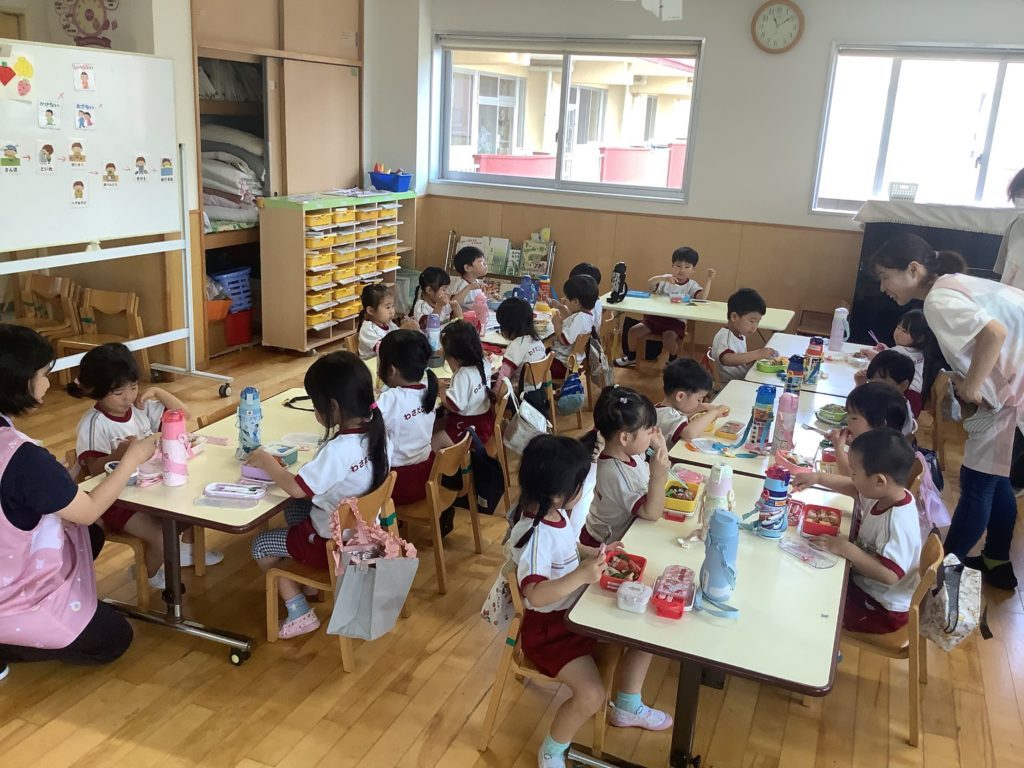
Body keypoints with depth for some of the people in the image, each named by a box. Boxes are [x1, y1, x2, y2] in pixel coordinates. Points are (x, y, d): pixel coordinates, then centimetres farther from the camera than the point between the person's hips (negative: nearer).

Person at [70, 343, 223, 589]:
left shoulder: (141, 407, 0)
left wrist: (157, 392, -8)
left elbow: (182, 414, 4)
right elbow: (94, 469, -25)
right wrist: (120, 452, -43)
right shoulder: (93, 424, -19)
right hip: (118, 500, -7)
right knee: (161, 537, -24)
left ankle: (187, 551, 33)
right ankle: (151, 576, 12)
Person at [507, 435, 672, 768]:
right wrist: (582, 575, -49)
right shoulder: (535, 534, -33)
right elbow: (535, 594, -41)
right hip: (549, 627, -9)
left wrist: (591, 552, 3)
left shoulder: (555, 512, -5)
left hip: (577, 609, 9)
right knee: (591, 694, -22)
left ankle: (628, 707, 34)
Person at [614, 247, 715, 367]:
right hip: (656, 316, 3)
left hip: (677, 321, -3)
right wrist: (662, 278, -32)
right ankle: (631, 357, 17)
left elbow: (702, 298, -20)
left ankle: (673, 360, 2)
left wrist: (709, 280, -28)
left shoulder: (692, 285, 0)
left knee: (668, 338, -33)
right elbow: (649, 285, -15)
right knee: (634, 331, -11)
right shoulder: (666, 280, 3)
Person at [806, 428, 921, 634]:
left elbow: (889, 575, -39)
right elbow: (854, 488, 16)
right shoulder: (886, 494, -6)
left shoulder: (897, 522, -34)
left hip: (881, 609, -9)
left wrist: (847, 549, -35)